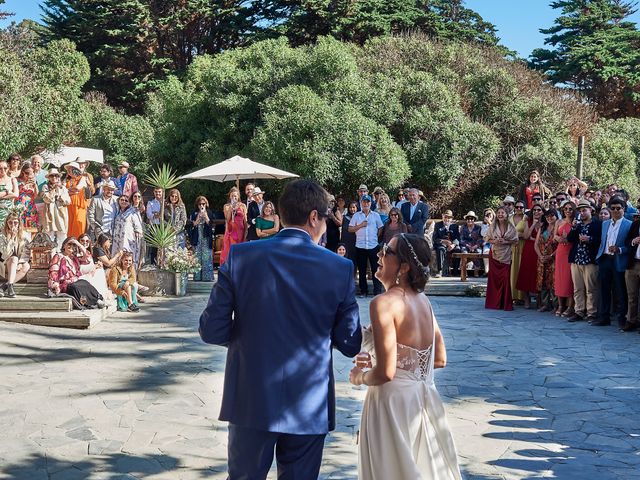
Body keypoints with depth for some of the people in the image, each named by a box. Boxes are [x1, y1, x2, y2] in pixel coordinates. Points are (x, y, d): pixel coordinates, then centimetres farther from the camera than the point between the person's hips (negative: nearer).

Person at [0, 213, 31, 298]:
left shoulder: (24, 236, 0)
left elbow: (27, 253, -2)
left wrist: (20, 263, -20)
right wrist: (12, 238, -22)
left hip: (18, 266, 2)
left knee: (26, 266, -30)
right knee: (14, 258, -33)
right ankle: (10, 286, -39)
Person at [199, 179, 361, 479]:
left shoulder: (240, 256, -7)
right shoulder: (339, 268, -8)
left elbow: (212, 330, -6)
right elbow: (350, 344, -3)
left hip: (251, 400, 1)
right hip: (309, 407, 0)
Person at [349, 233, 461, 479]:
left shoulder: (384, 303, -19)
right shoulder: (423, 301, 4)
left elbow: (385, 373, -23)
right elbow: (440, 360, 10)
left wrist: (360, 377, -3)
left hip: (394, 402, -7)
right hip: (424, 400, 8)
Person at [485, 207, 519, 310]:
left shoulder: (511, 226, 0)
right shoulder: (493, 226, 2)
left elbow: (515, 240, 2)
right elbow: (487, 239, 6)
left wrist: (505, 241, -14)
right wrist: (494, 241, -13)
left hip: (506, 255, -1)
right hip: (494, 254, 1)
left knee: (505, 278, -5)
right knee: (494, 278, 1)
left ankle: (505, 303, 3)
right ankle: (494, 302, 10)